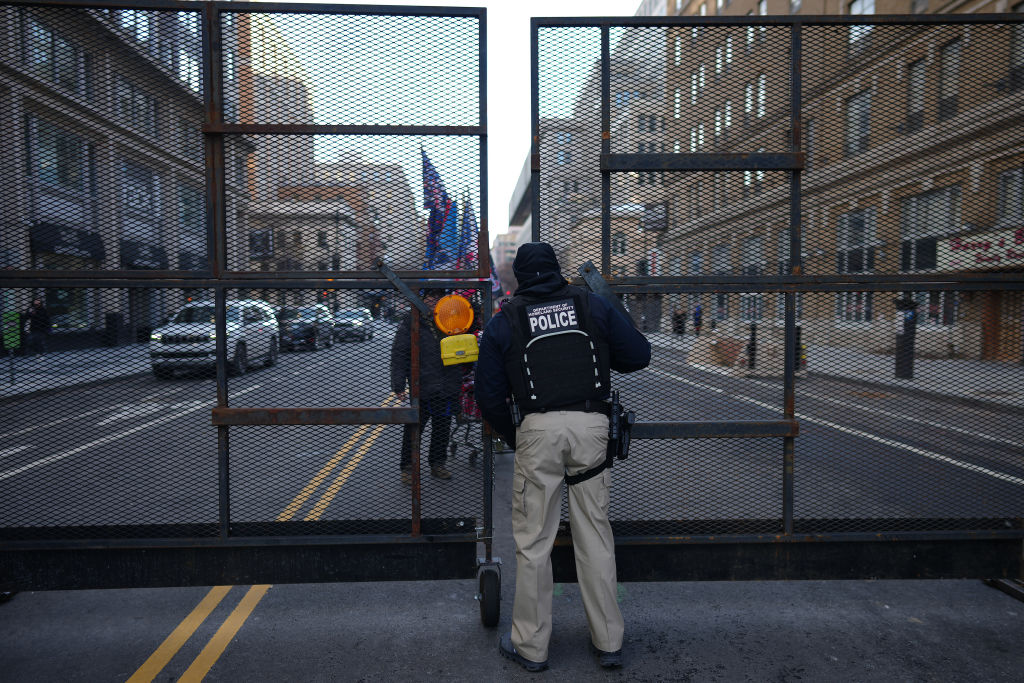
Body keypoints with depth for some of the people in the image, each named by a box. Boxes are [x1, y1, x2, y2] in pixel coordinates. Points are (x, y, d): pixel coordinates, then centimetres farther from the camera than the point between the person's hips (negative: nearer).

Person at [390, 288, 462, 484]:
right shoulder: (411, 321, -3)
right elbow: (399, 354, -4)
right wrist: (398, 384, -10)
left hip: (447, 387, 4)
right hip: (421, 387, -4)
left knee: (442, 428, 14)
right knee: (413, 428, 4)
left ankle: (437, 464, 30)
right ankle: (408, 467, 20)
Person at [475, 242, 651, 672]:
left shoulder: (504, 321, 7)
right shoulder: (592, 305, 10)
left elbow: (489, 395, 5)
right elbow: (639, 354, 9)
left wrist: (510, 437, 19)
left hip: (539, 428, -2)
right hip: (591, 425, 2)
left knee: (532, 540, 10)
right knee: (595, 535, 14)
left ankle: (530, 646, 23)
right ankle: (608, 643, 27)